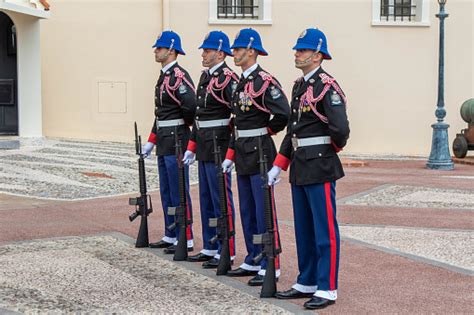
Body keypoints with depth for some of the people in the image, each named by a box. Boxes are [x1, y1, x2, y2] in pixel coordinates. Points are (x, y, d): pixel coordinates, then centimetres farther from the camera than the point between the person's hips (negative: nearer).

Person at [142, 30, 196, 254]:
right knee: (166, 192, 14)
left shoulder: (179, 76, -15)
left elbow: (191, 105, -28)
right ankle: (171, 236, 23)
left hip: (176, 142, -10)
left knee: (179, 192, -5)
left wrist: (185, 123, -8)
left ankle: (186, 239, 2)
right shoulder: (164, 76, 16)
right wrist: (151, 141, 18)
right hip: (164, 144, 10)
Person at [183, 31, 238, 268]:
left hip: (218, 147, -9)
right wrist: (192, 147, 18)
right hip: (204, 147, 9)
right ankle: (210, 248, 24)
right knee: (206, 198, 14)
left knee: (221, 199, -3)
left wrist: (233, 148, -18)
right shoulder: (205, 77, 14)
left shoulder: (227, 78, -15)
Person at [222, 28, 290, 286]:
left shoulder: (265, 81, -14)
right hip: (243, 155, 9)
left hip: (260, 153, -9)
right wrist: (230, 156, 14)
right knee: (247, 212, 15)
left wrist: (266, 131, -6)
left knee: (264, 212, -4)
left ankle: (270, 267, 3)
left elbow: (283, 114, -24)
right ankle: (253, 261, 25)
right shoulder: (241, 83, 13)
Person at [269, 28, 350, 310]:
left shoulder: (327, 86, -14)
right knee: (304, 229, 15)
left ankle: (327, 289, 5)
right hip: (300, 166, 9)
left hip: (320, 167, -9)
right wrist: (279, 165, 13)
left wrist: (335, 148, -3)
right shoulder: (299, 85, 13)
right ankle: (307, 283, 26)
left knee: (325, 230, -2)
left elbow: (340, 128, -23)